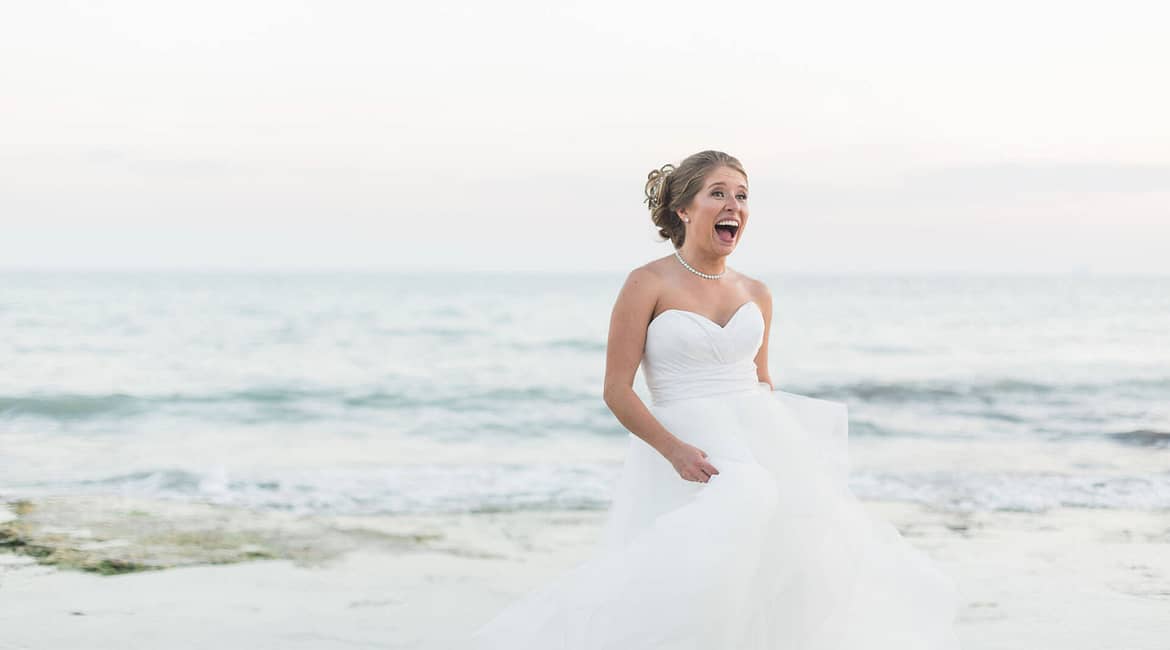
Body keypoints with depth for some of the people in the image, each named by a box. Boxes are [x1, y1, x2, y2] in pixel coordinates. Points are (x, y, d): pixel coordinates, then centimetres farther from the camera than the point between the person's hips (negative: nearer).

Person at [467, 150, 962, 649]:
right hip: (688, 452, -5)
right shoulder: (648, 284, -6)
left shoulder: (756, 294, 11)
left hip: (764, 444, 6)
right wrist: (675, 449, -21)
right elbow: (617, 392, -8)